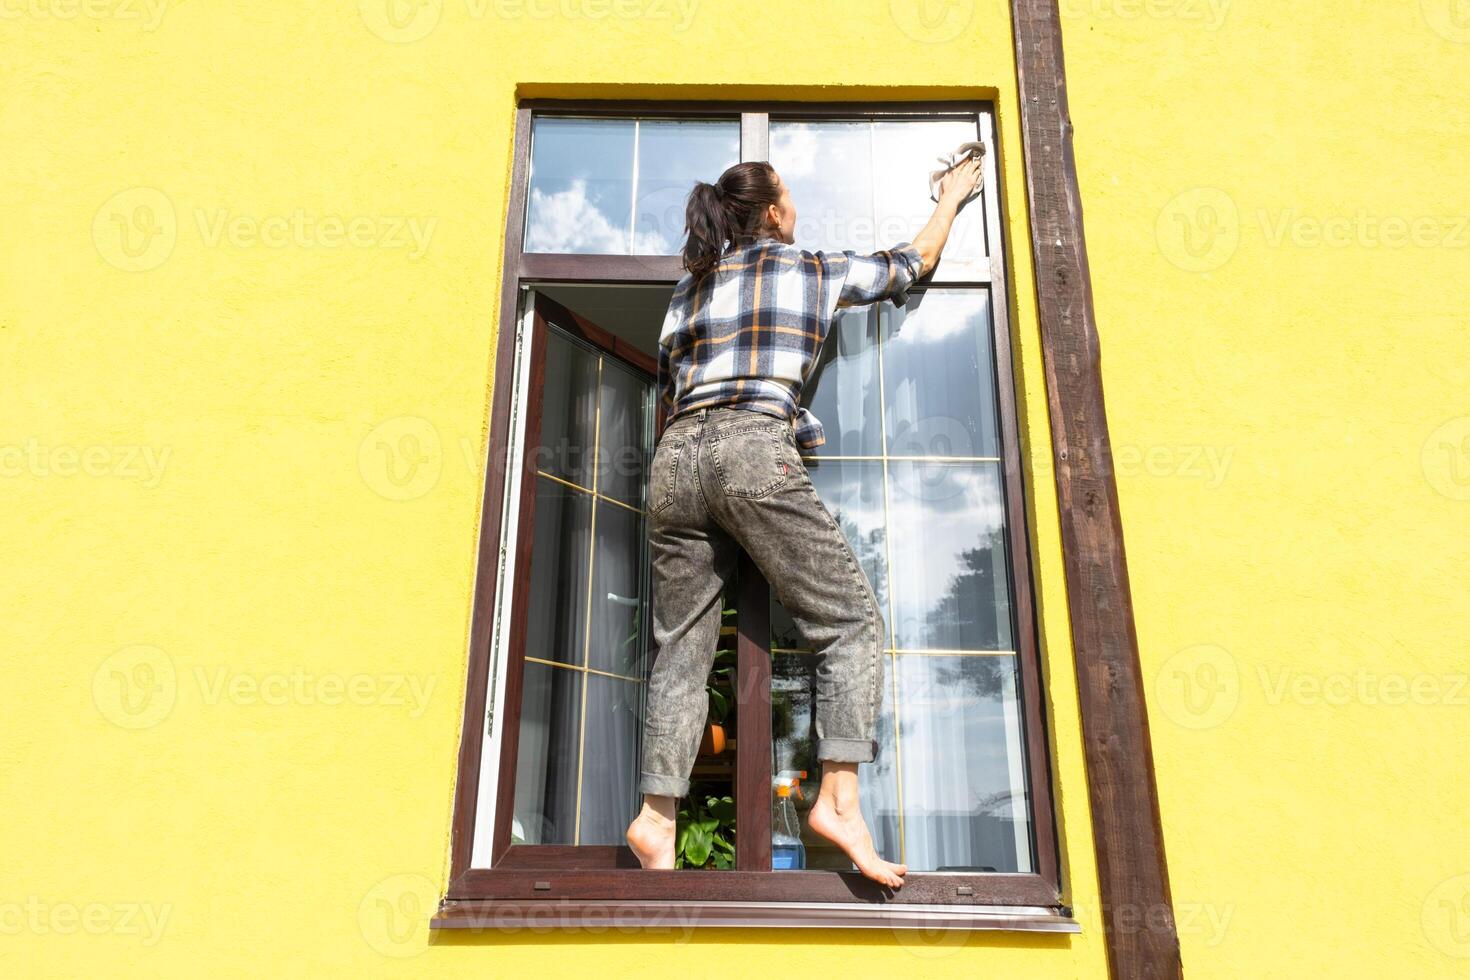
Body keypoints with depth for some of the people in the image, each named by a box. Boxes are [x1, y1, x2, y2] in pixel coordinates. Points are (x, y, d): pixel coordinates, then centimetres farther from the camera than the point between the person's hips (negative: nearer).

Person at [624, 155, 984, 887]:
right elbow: (915, 260, 29)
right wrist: (953, 196, 46)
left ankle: (657, 814, -5)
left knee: (681, 647, 5)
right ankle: (839, 799, -13)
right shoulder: (813, 269, 15)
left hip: (674, 461, 6)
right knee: (852, 622, 0)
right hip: (754, 453, -5)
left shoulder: (690, 287, 26)